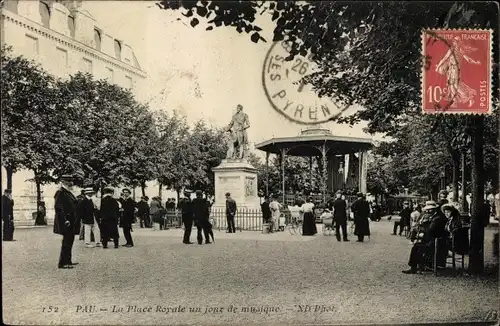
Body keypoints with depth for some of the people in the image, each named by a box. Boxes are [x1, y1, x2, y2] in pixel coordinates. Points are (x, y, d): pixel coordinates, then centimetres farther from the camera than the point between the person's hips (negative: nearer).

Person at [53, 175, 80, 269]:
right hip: (66, 222, -10)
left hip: (71, 221, 10)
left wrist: (75, 220, 18)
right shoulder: (60, 193, -12)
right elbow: (58, 208, -19)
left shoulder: (69, 193, 17)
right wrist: (65, 220, -24)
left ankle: (67, 261, 24)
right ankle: (62, 263, -3)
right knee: (67, 242, -8)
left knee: (69, 241, 15)